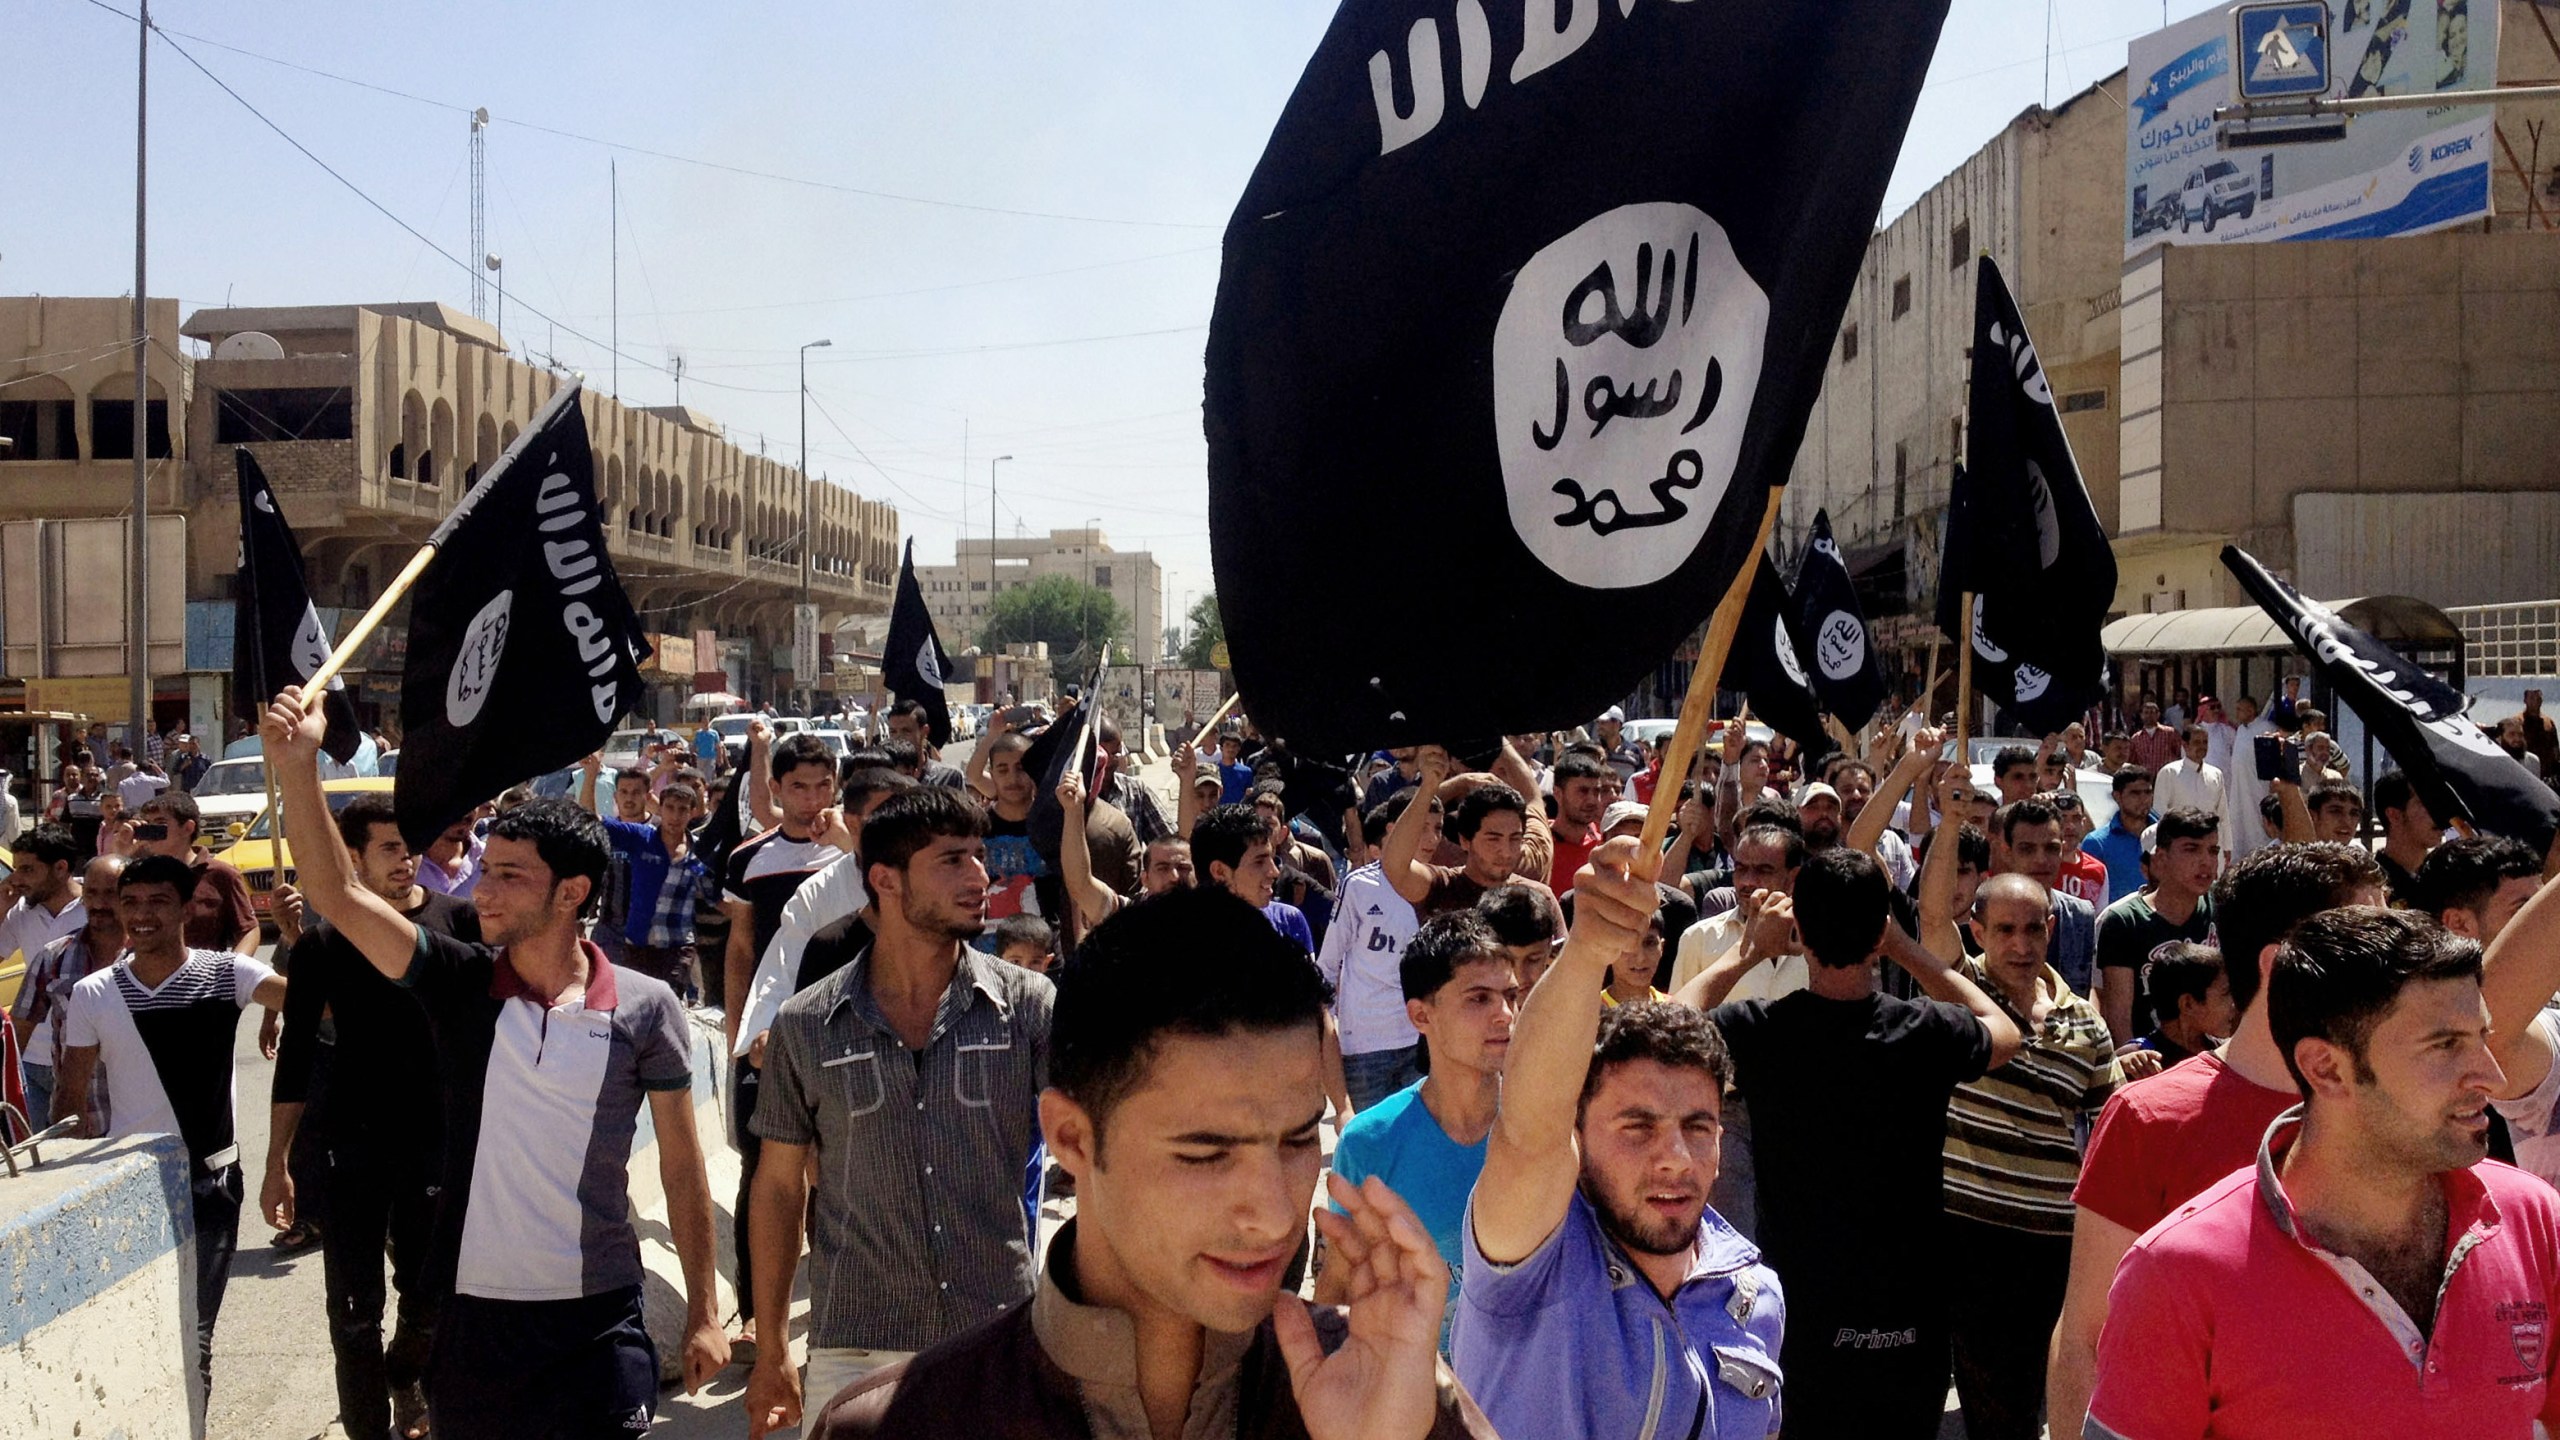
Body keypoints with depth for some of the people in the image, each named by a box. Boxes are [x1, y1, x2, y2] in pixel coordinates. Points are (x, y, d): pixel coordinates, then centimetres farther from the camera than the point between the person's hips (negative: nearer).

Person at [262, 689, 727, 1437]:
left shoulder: (645, 1010, -7)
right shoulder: (459, 983, -2)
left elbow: (682, 1169, -1)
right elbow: (339, 895, -13)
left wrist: (704, 1313, 0)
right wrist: (298, 768, -24)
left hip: (599, 1318, -2)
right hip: (472, 1312, 2)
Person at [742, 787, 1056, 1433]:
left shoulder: (1029, 1005, -4)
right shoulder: (805, 1027, -1)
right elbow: (779, 1188, 6)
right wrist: (771, 1351, 8)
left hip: (1000, 1342, 0)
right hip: (854, 1350, 0)